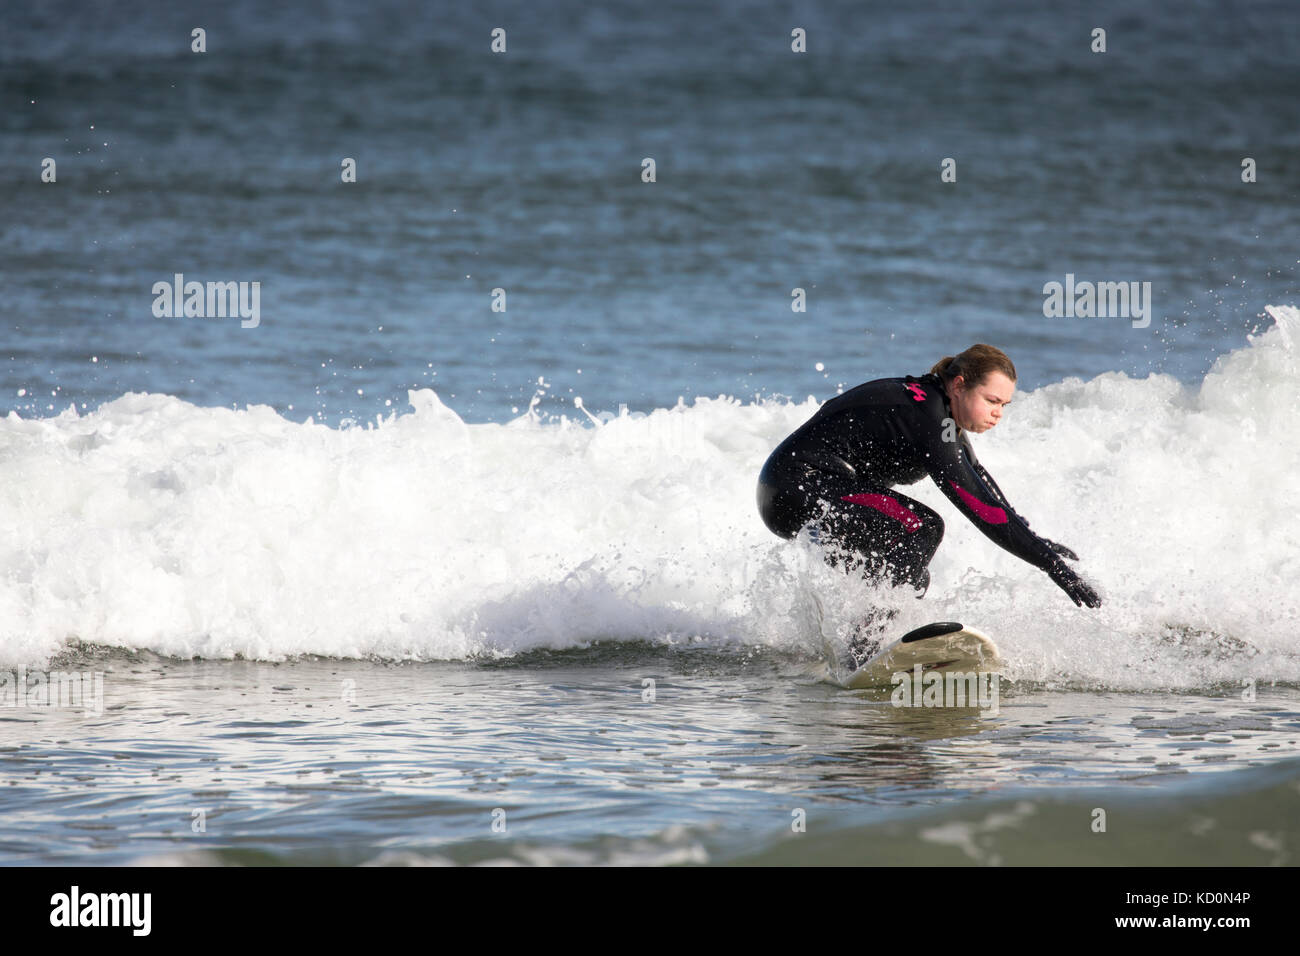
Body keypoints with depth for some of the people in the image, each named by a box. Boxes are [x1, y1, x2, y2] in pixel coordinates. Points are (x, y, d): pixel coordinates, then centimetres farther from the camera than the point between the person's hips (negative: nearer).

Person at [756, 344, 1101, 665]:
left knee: (913, 580, 15)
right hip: (798, 487, -11)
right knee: (922, 528, -23)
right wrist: (1050, 563, -25)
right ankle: (859, 653, -26)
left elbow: (978, 476, 26)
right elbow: (976, 503, -25)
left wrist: (1034, 541, 30)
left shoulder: (938, 408, 9)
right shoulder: (923, 416, -21)